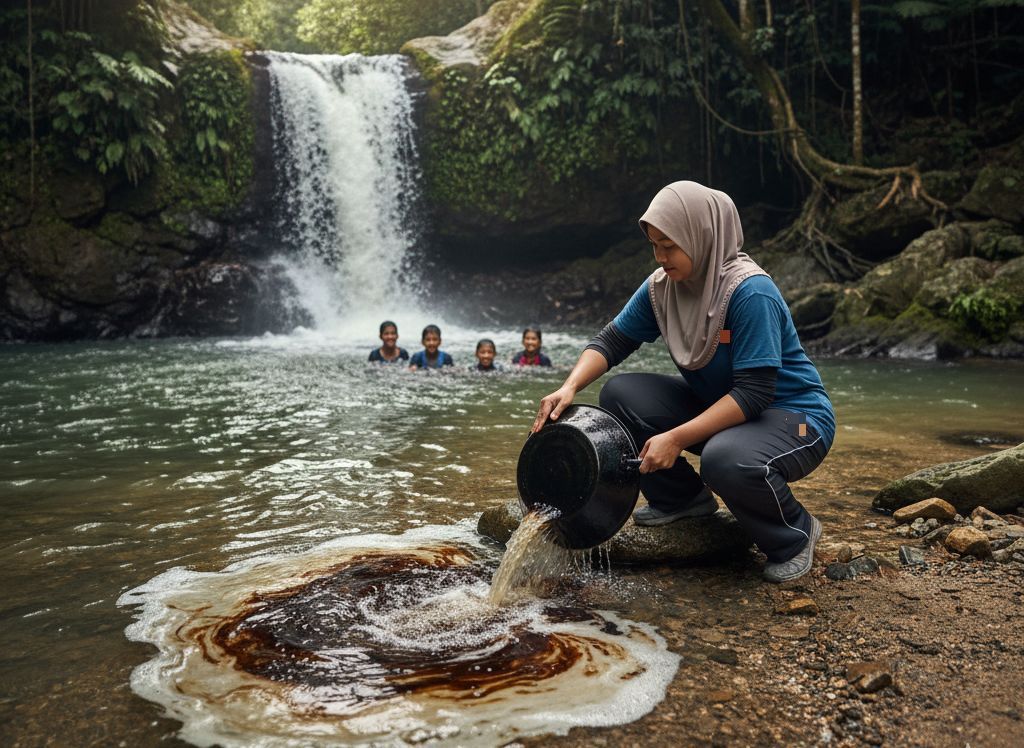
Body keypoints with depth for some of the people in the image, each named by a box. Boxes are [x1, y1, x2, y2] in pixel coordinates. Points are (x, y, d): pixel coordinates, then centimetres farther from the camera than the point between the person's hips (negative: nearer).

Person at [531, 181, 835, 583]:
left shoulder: (749, 292, -25)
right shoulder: (662, 286, -5)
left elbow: (755, 392, -29)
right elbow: (612, 340, -1)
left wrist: (677, 438, -34)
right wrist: (569, 388, -20)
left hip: (793, 415, -7)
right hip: (717, 406, 7)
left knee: (727, 460, -39)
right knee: (621, 395, -9)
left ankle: (796, 534, -5)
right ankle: (685, 498, 10)